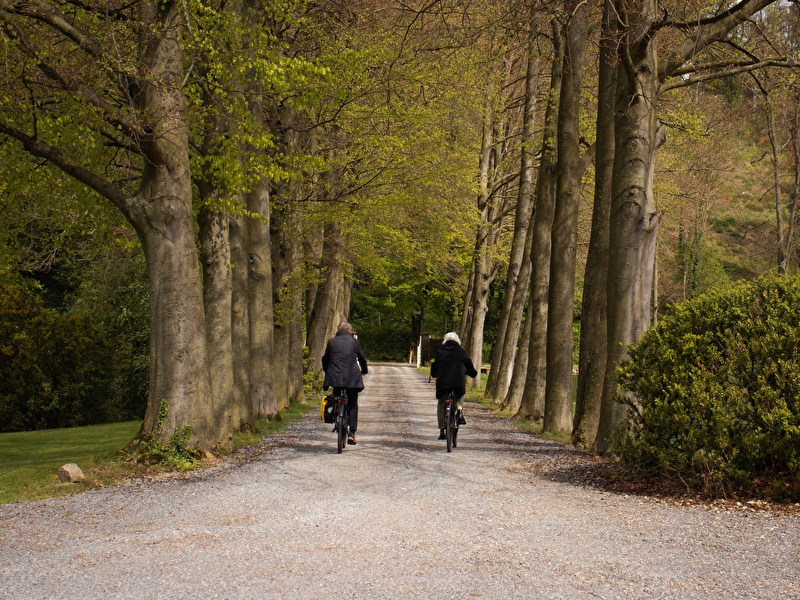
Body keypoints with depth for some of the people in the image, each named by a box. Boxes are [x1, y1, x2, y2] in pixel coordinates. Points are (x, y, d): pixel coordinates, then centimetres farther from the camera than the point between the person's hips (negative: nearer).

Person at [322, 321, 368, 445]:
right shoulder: (355, 342, 5)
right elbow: (362, 358, 13)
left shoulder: (332, 342, 8)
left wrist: (326, 371, 33)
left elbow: (325, 358, 15)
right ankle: (352, 432, -5)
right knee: (352, 405, 4)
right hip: (352, 377, -1)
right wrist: (364, 371, 31)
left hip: (335, 376, 1)